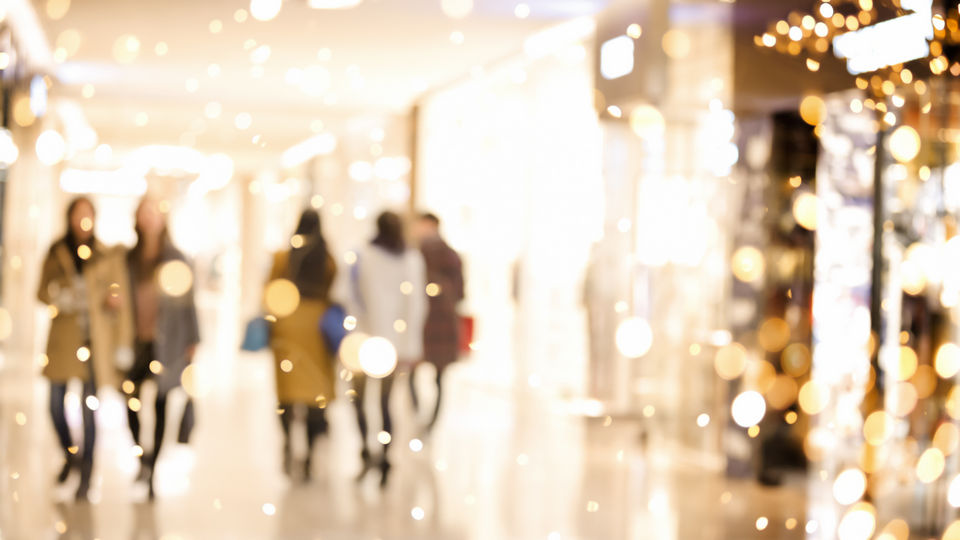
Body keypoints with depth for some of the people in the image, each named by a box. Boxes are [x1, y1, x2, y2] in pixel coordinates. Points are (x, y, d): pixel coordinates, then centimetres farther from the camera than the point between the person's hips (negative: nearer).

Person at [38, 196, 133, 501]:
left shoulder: (109, 257, 5)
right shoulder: (56, 254, 9)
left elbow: (120, 300, 5)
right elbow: (43, 293, 7)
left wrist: (122, 344, -1)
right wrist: (61, 298, -16)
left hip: (95, 341, -2)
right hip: (63, 338, 2)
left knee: (89, 407, -5)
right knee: (56, 404, 0)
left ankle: (86, 477, 4)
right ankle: (70, 455, 29)